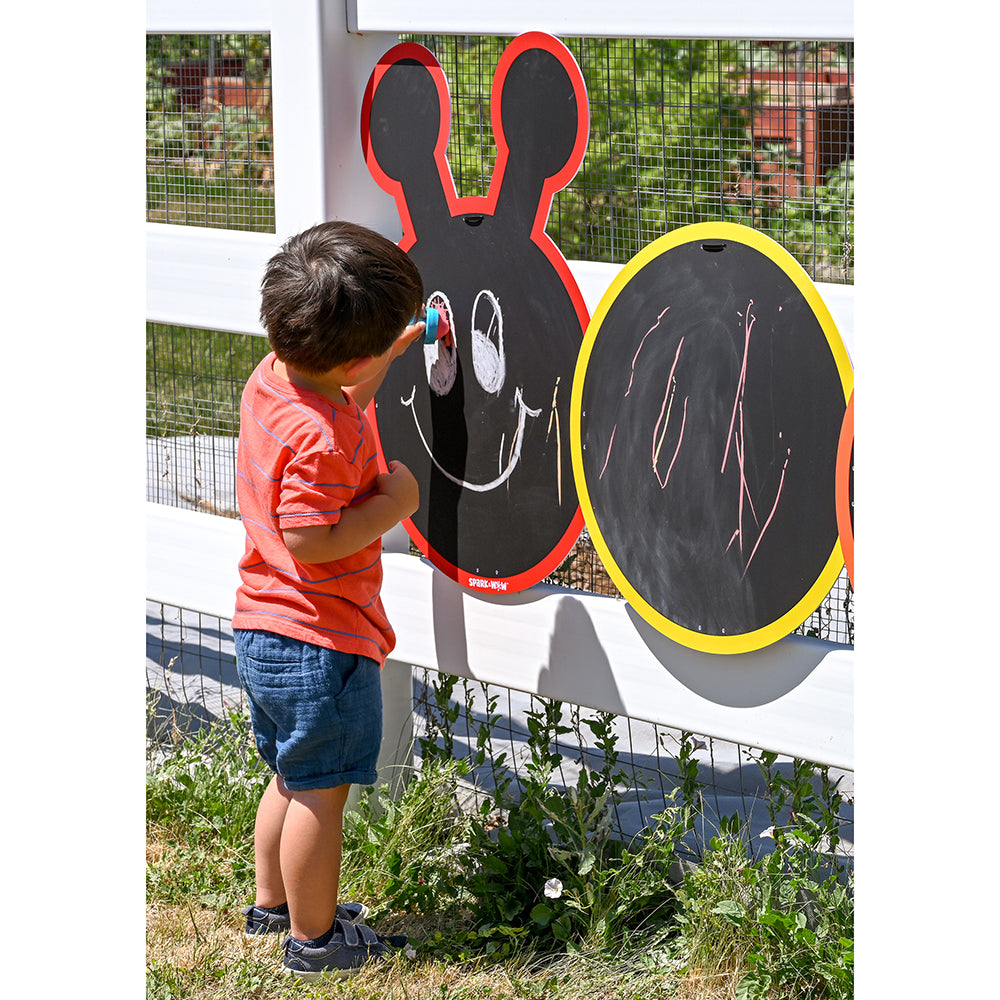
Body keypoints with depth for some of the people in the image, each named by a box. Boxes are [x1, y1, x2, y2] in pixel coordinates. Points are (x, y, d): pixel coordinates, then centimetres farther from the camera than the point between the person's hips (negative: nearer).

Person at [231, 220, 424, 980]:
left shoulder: (272, 378, 3)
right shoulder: (322, 437, -27)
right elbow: (310, 540, -29)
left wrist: (393, 352, 26)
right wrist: (391, 503, -19)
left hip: (262, 630, 10)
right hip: (321, 639, -10)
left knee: (293, 777, 24)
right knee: (320, 789, 3)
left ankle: (272, 903, 38)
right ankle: (313, 939, 14)